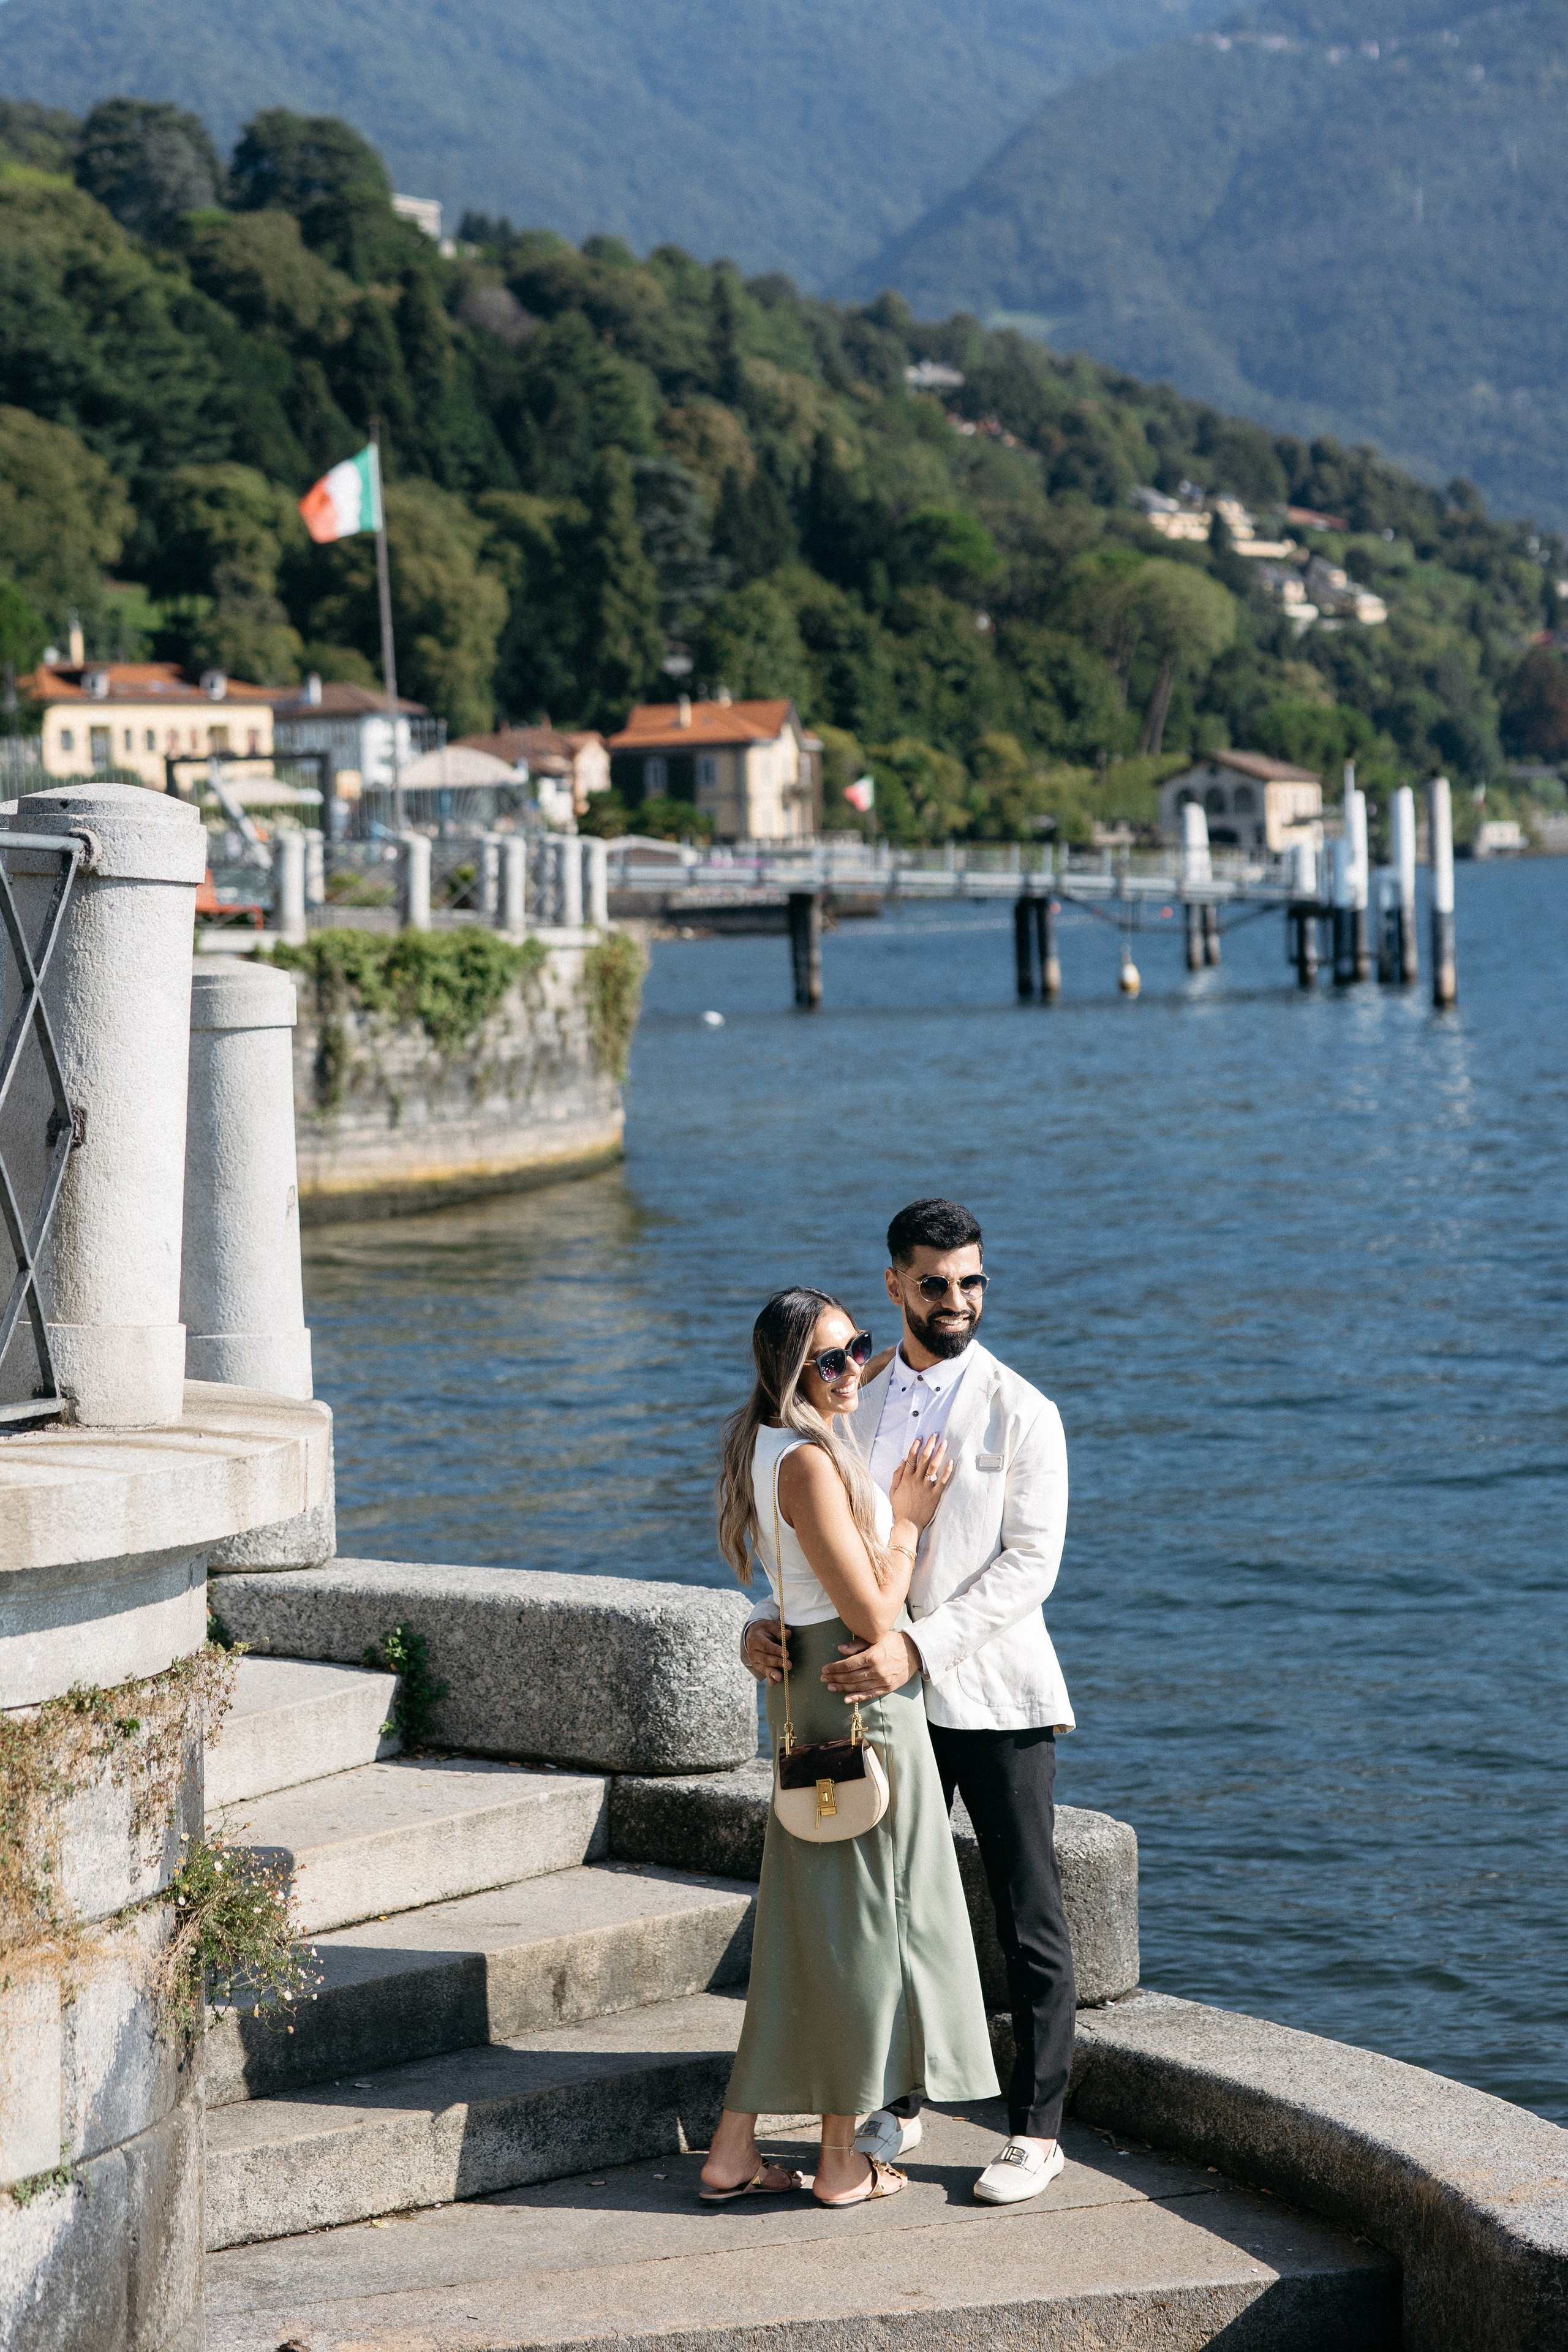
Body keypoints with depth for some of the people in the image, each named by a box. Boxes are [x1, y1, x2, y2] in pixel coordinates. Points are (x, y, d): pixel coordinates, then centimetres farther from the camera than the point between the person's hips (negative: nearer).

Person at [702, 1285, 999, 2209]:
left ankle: (735, 2150, 17)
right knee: (861, 1915, 1)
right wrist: (909, 1518, -9)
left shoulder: (768, 1446, 11)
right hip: (861, 1694, -10)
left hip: (808, 1688, 10)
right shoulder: (809, 1464, -21)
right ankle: (844, 2160, 11)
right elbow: (873, 1616, -21)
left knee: (803, 1919, 13)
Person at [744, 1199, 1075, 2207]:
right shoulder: (858, 1406, 8)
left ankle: (1036, 2131, 10)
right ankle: (899, 2103, 28)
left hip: (997, 1697, -5)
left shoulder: (1021, 1413, -8)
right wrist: (766, 1621, -10)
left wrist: (919, 1645, -26)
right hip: (890, 1699, 5)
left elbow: (1031, 1562, -15)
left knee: (1030, 1922, 1)